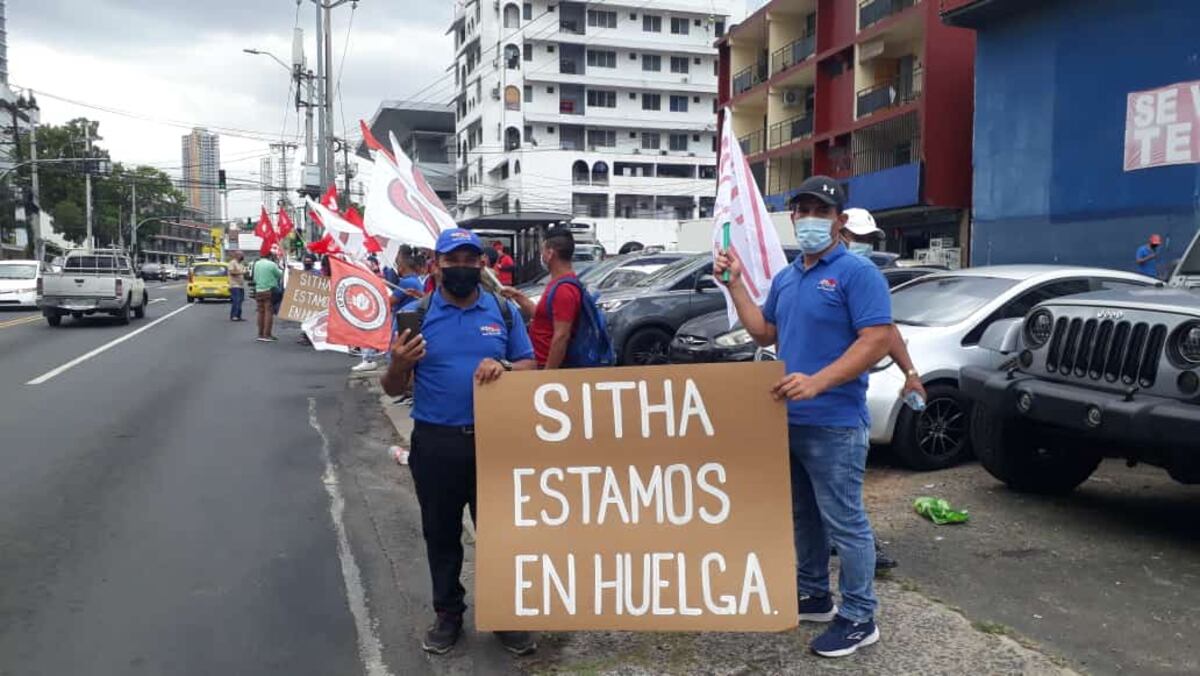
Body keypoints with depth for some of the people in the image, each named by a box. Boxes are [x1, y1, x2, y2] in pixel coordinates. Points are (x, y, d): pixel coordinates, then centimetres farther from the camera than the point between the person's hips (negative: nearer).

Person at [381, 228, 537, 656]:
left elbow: (530, 367, 6)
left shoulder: (504, 311, 3)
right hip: (436, 443, 0)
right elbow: (392, 389, 2)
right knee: (441, 534, 13)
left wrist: (504, 367, -16)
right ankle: (448, 613, 31)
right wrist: (399, 365, -22)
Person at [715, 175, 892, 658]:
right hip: (789, 419, 8)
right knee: (802, 516, 18)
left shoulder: (857, 273, -11)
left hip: (834, 424, -8)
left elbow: (878, 340, -19)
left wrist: (816, 382, -27)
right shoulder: (786, 277, 14)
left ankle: (859, 617, 13)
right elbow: (765, 333, 21)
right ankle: (813, 595, 33)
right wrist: (735, 284, 12)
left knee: (843, 522, 0)